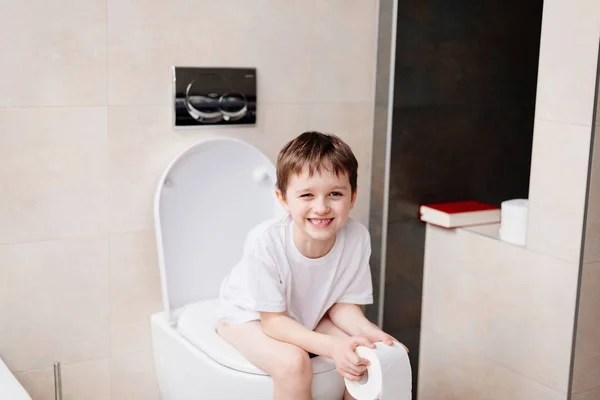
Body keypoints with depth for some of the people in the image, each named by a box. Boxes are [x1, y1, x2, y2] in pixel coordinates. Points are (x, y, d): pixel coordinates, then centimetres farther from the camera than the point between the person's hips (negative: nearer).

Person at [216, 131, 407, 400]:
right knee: (293, 362, -30)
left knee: (369, 353, -15)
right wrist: (332, 346, -39)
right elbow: (274, 321, -27)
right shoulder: (265, 242, -34)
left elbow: (342, 303, -9)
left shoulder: (357, 238, -23)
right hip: (249, 317, -4)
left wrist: (364, 330, -30)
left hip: (308, 317, 4)